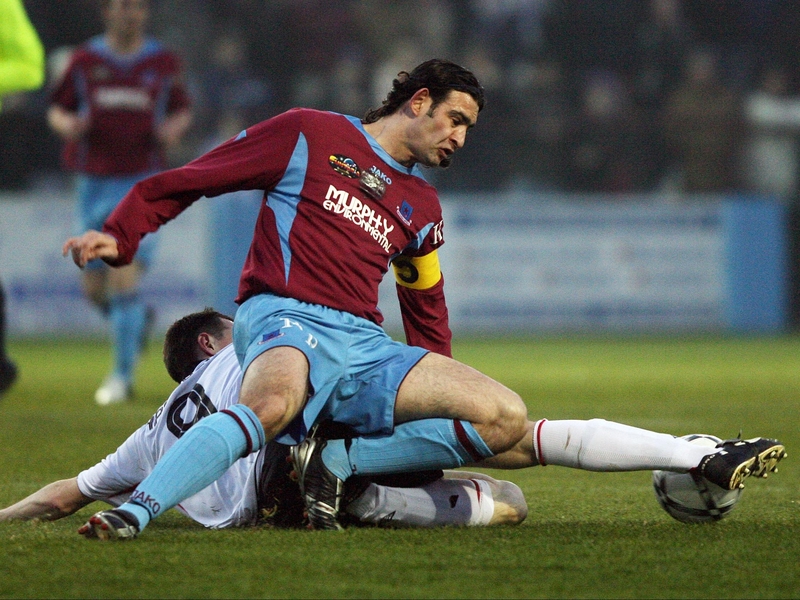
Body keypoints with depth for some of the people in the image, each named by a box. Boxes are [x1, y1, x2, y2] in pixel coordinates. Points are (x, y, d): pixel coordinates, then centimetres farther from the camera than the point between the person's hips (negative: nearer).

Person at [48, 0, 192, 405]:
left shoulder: (164, 63, 2)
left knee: (125, 280, -15)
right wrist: (67, 125, -13)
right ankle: (139, 319, 41)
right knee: (94, 288, 7)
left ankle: (122, 376, -6)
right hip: (94, 183, 3)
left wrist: (173, 130, -9)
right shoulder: (85, 61, 3)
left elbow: (182, 110, 14)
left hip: (141, 184, -2)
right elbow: (57, 110, 10)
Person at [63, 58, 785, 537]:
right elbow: (190, 180, 10)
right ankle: (134, 511, -52)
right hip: (286, 322, -7)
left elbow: (427, 314, 37)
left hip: (368, 349, 7)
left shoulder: (421, 208, 27)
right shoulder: (309, 136, 9)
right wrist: (121, 233, -1)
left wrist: (436, 399, 33)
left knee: (505, 416, -11)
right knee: (273, 404, -43)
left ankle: (338, 461, -16)